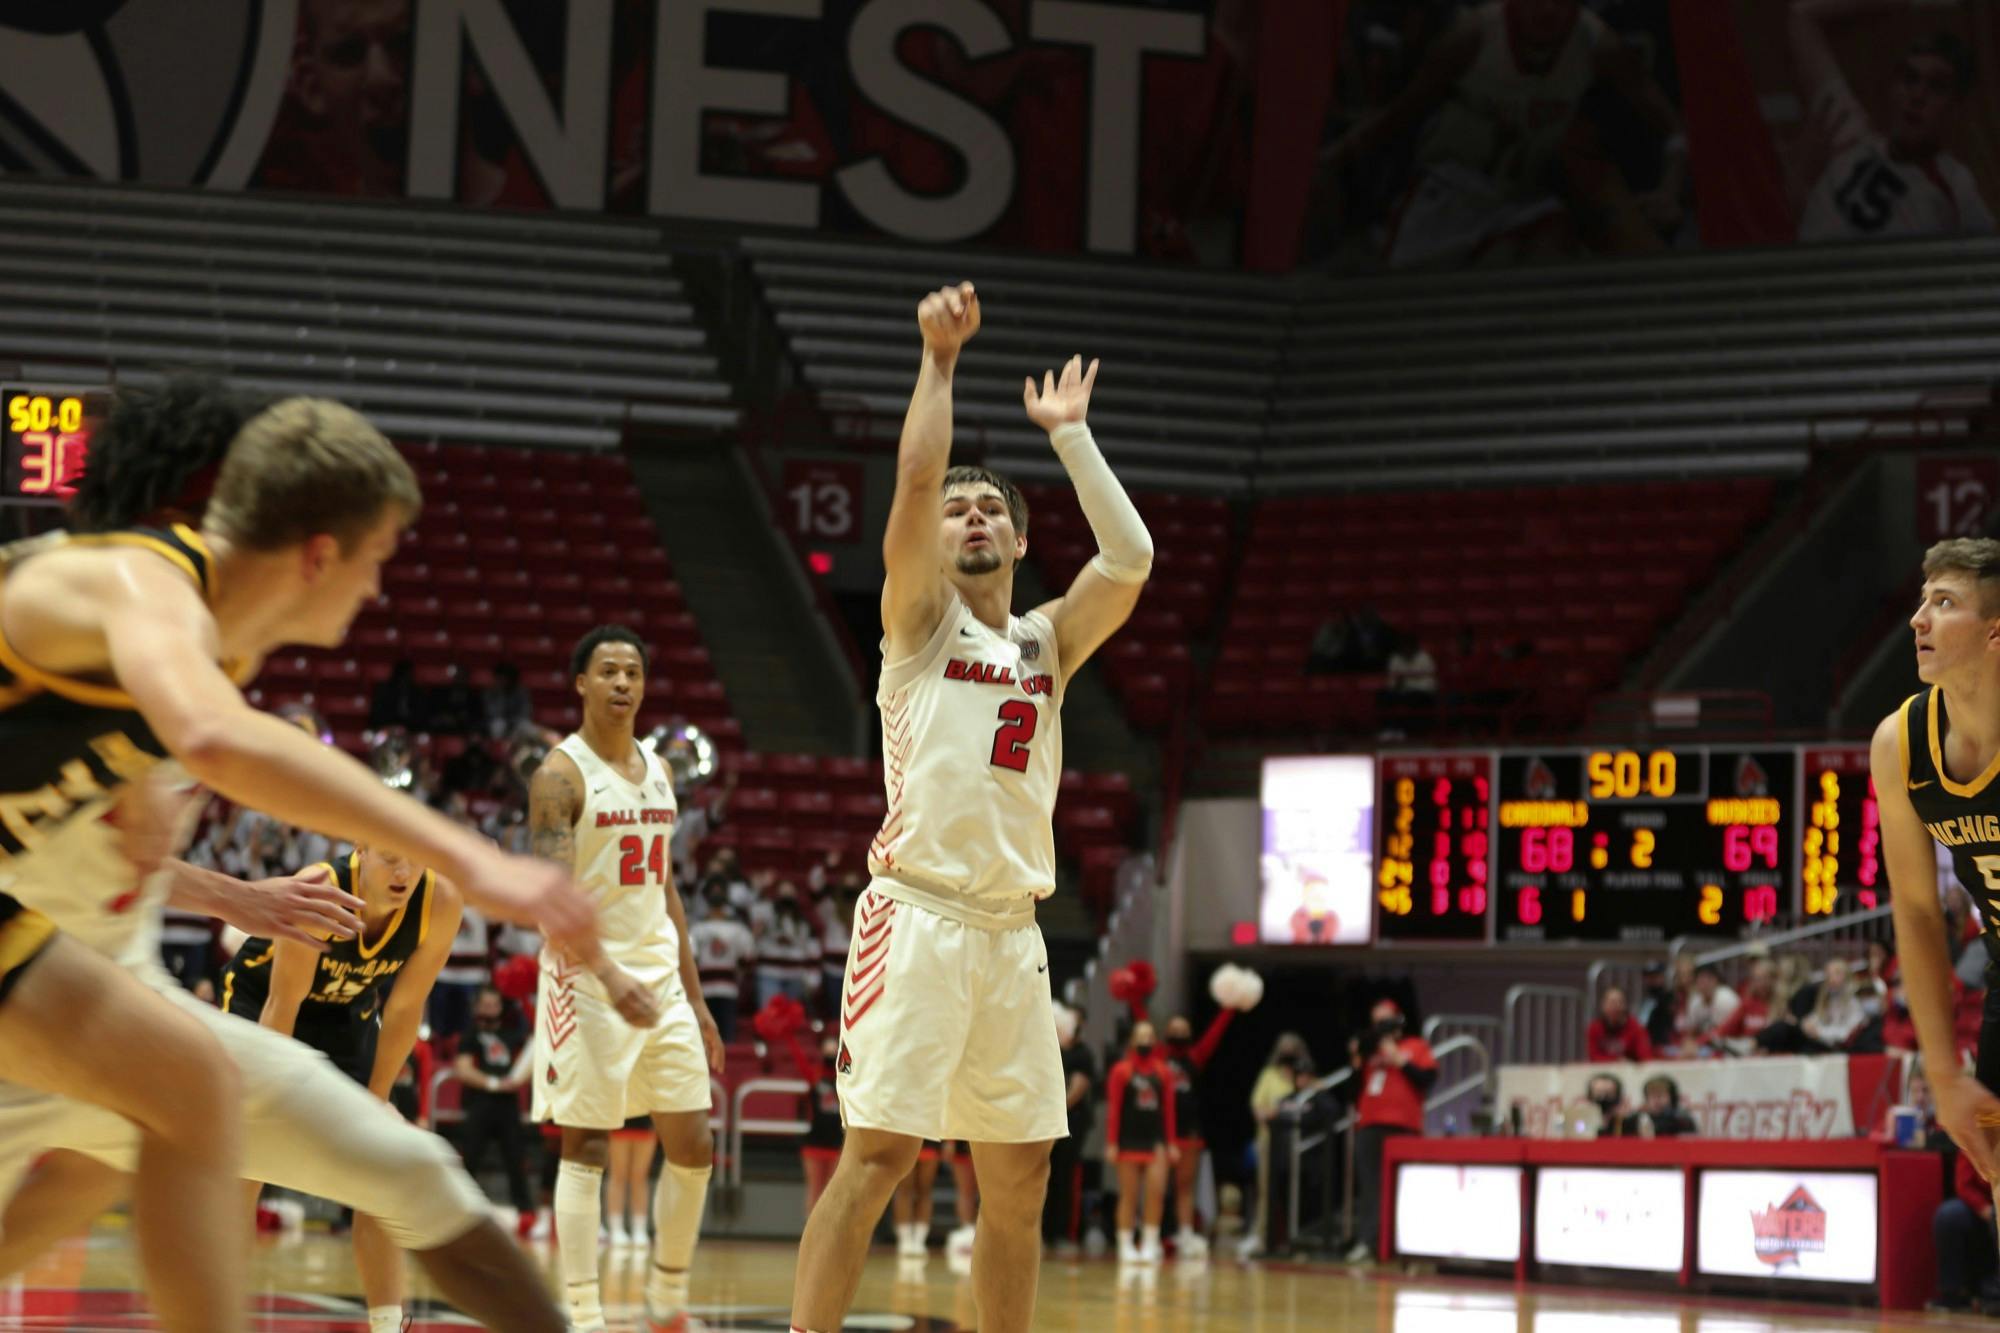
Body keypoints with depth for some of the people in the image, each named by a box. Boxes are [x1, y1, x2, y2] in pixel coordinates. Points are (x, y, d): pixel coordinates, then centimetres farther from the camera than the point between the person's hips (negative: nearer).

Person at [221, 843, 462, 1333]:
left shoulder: (440, 902, -25)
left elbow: (404, 1007, -13)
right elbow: (283, 1006, -30)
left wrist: (375, 1099, -9)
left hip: (347, 1014, 4)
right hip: (260, 999, -4)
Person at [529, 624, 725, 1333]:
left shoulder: (657, 770, 13)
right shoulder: (561, 775, -9)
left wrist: (695, 998, 16)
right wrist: (610, 977, -31)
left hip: (660, 975, 7)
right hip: (587, 981, -7)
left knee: (693, 1149, 6)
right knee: (586, 1150, -5)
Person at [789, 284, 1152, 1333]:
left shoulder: (1047, 643, 17)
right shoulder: (921, 617, 4)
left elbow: (1130, 558, 2)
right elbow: (915, 480, -11)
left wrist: (1068, 434, 8)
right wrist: (940, 360, -7)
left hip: (1012, 931, 6)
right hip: (919, 919, -6)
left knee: (1020, 1174, 8)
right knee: (878, 1151, -13)